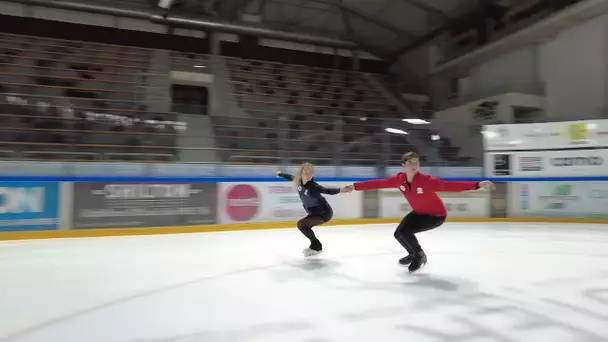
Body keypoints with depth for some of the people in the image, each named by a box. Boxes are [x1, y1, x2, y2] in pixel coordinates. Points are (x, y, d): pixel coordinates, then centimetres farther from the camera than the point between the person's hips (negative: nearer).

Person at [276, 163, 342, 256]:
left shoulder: (313, 186, -29)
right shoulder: (298, 181, -8)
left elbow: (328, 190, -34)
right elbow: (291, 177, 13)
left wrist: (340, 190, -53)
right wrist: (280, 174, 30)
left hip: (324, 213, -9)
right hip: (314, 212, 9)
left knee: (301, 224, -16)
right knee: (304, 226, 21)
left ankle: (316, 246, 1)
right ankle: (316, 246, 37)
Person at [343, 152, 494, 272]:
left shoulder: (426, 180, -32)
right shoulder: (399, 179, -16)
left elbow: (450, 185, -39)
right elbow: (378, 183, -13)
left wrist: (477, 185, -49)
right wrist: (355, 186, -14)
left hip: (437, 214, -6)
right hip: (418, 212, 7)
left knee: (404, 231, -21)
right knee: (399, 233, 3)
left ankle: (420, 256, 8)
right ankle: (413, 254, 33)